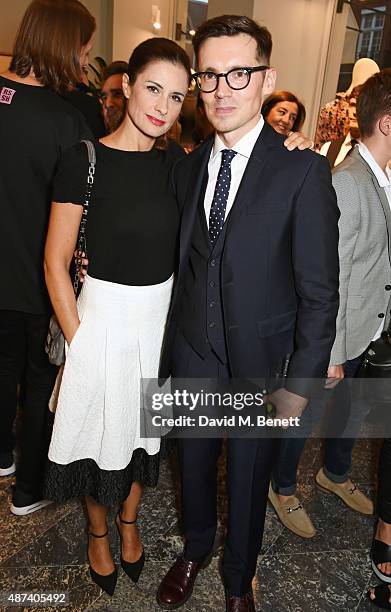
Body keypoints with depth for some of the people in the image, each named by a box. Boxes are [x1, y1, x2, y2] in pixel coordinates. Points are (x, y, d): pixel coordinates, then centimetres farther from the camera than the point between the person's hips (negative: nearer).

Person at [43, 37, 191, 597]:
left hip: (162, 314, 4)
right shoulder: (84, 160, -12)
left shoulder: (177, 163, 1)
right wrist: (78, 339, -11)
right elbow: (56, 262, -9)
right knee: (99, 427, 14)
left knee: (144, 424, 20)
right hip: (104, 315, -3)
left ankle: (129, 521, 47)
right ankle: (98, 532, 44)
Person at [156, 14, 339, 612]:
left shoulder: (303, 170, -13)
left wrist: (301, 381, -11)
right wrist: (169, 348, 2)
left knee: (249, 477, 18)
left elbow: (320, 290, -12)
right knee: (193, 463, 22)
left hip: (261, 362, -3)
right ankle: (195, 550, 53)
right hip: (192, 356, 4)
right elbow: (182, 265, 6)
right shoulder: (187, 168, 3)